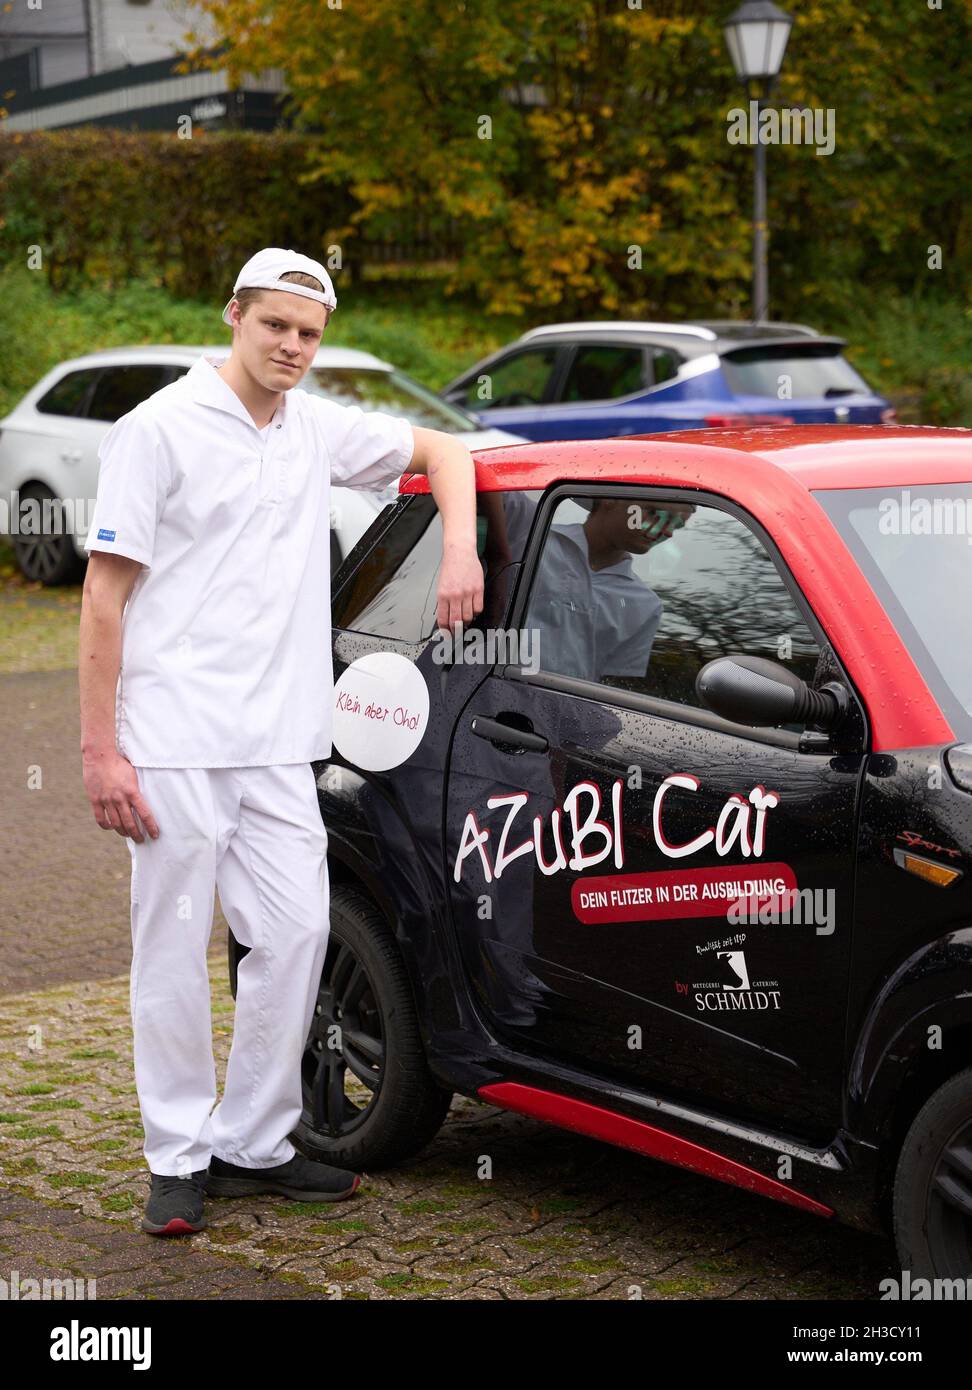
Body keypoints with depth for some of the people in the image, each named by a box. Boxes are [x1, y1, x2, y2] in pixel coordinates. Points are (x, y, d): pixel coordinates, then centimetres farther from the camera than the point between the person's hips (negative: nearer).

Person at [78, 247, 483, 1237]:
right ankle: (179, 1160, 12)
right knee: (174, 949, 1)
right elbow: (103, 598, -7)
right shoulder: (159, 429, -5)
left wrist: (460, 550, 8)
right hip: (177, 742, -5)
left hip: (279, 742, 6)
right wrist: (99, 748, -12)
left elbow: (440, 452, 27)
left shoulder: (315, 430, 11)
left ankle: (254, 1143, 16)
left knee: (296, 931, 3)